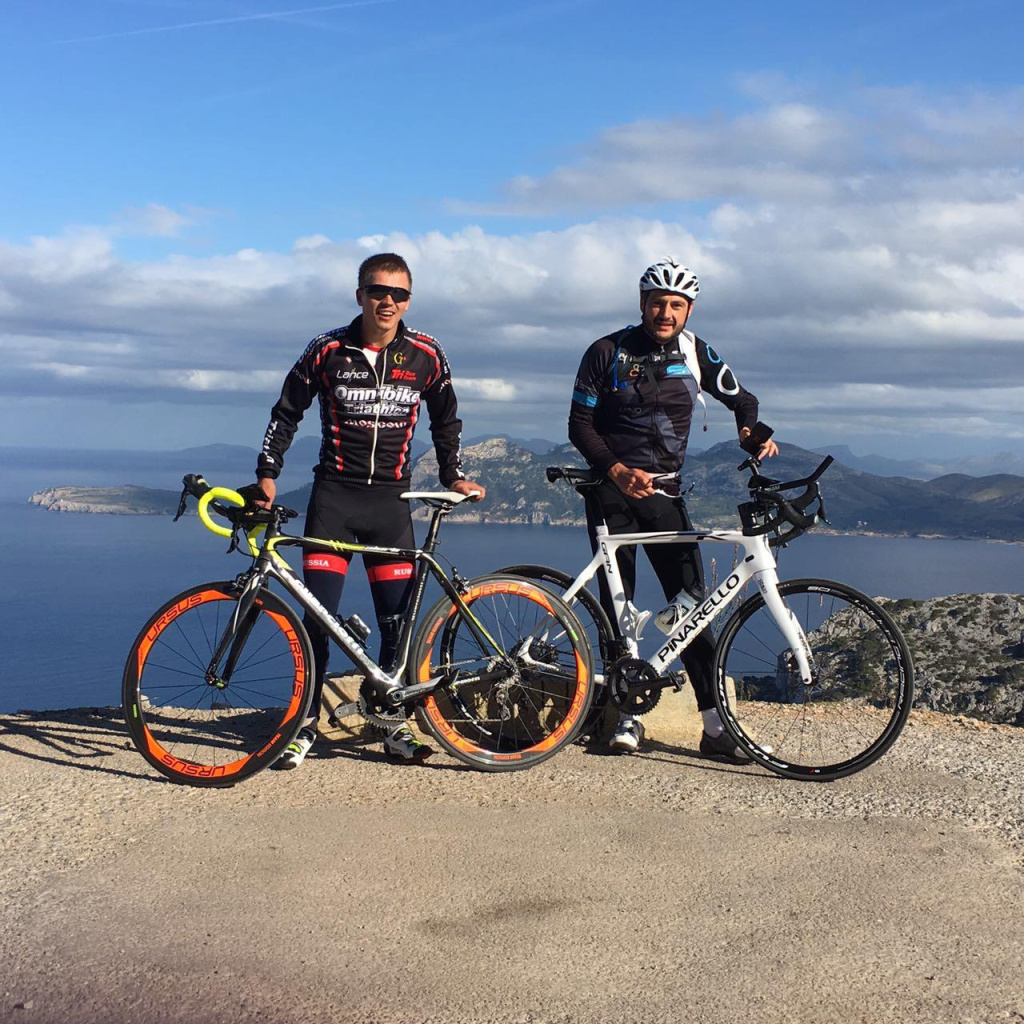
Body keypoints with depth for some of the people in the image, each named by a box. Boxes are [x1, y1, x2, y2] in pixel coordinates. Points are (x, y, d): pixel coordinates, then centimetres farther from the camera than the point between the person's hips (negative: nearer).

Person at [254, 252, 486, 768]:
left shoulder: (425, 355, 2)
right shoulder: (327, 350, -2)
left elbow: (446, 420, 16)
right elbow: (287, 412, 6)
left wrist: (452, 476, 9)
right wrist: (267, 473, 0)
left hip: (391, 499, 1)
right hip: (334, 495, -1)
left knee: (398, 620, 1)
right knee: (318, 615, -3)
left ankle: (396, 726, 13)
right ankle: (305, 722, 9)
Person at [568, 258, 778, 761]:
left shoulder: (695, 353, 3)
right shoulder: (608, 352, -5)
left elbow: (740, 399, 15)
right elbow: (580, 424, -5)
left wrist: (753, 431, -8)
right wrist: (617, 470, -19)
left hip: (663, 491, 2)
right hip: (611, 490, -2)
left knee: (692, 598, -5)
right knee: (616, 602, -1)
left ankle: (714, 725, -2)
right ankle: (627, 715, 9)